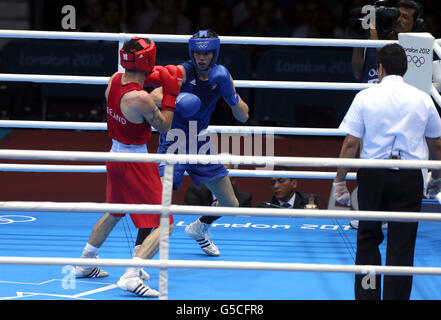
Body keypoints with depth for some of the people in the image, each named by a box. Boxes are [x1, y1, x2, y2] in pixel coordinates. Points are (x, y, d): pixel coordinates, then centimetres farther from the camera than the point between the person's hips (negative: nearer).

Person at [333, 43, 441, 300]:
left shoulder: (365, 97, -1)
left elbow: (350, 144, -5)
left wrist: (340, 181, 2)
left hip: (373, 175, 0)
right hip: (409, 178, 0)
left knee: (368, 239, 15)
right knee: (402, 245, 2)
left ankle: (367, 295, 13)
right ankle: (396, 296, 0)